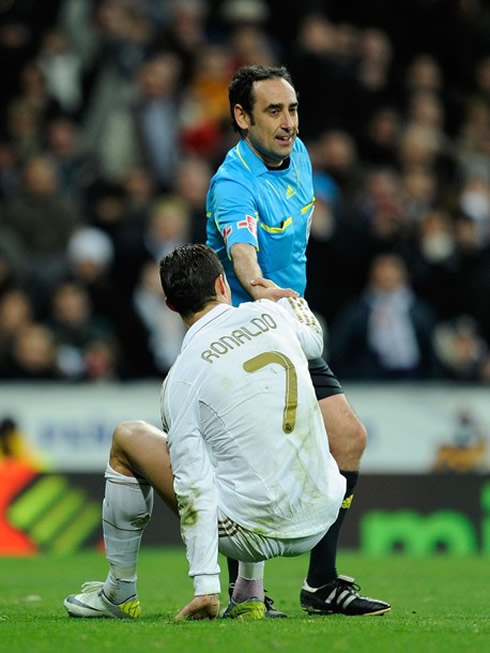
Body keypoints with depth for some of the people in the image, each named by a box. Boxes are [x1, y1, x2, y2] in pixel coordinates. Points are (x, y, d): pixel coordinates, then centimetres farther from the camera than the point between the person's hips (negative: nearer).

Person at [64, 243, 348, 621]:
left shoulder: (183, 376, -10)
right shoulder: (271, 312, 1)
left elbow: (194, 486, -15)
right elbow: (314, 342, 26)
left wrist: (205, 584, -15)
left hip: (253, 532, -5)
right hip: (320, 521, 5)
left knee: (127, 439, 11)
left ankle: (120, 593, 23)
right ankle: (249, 595, 30)